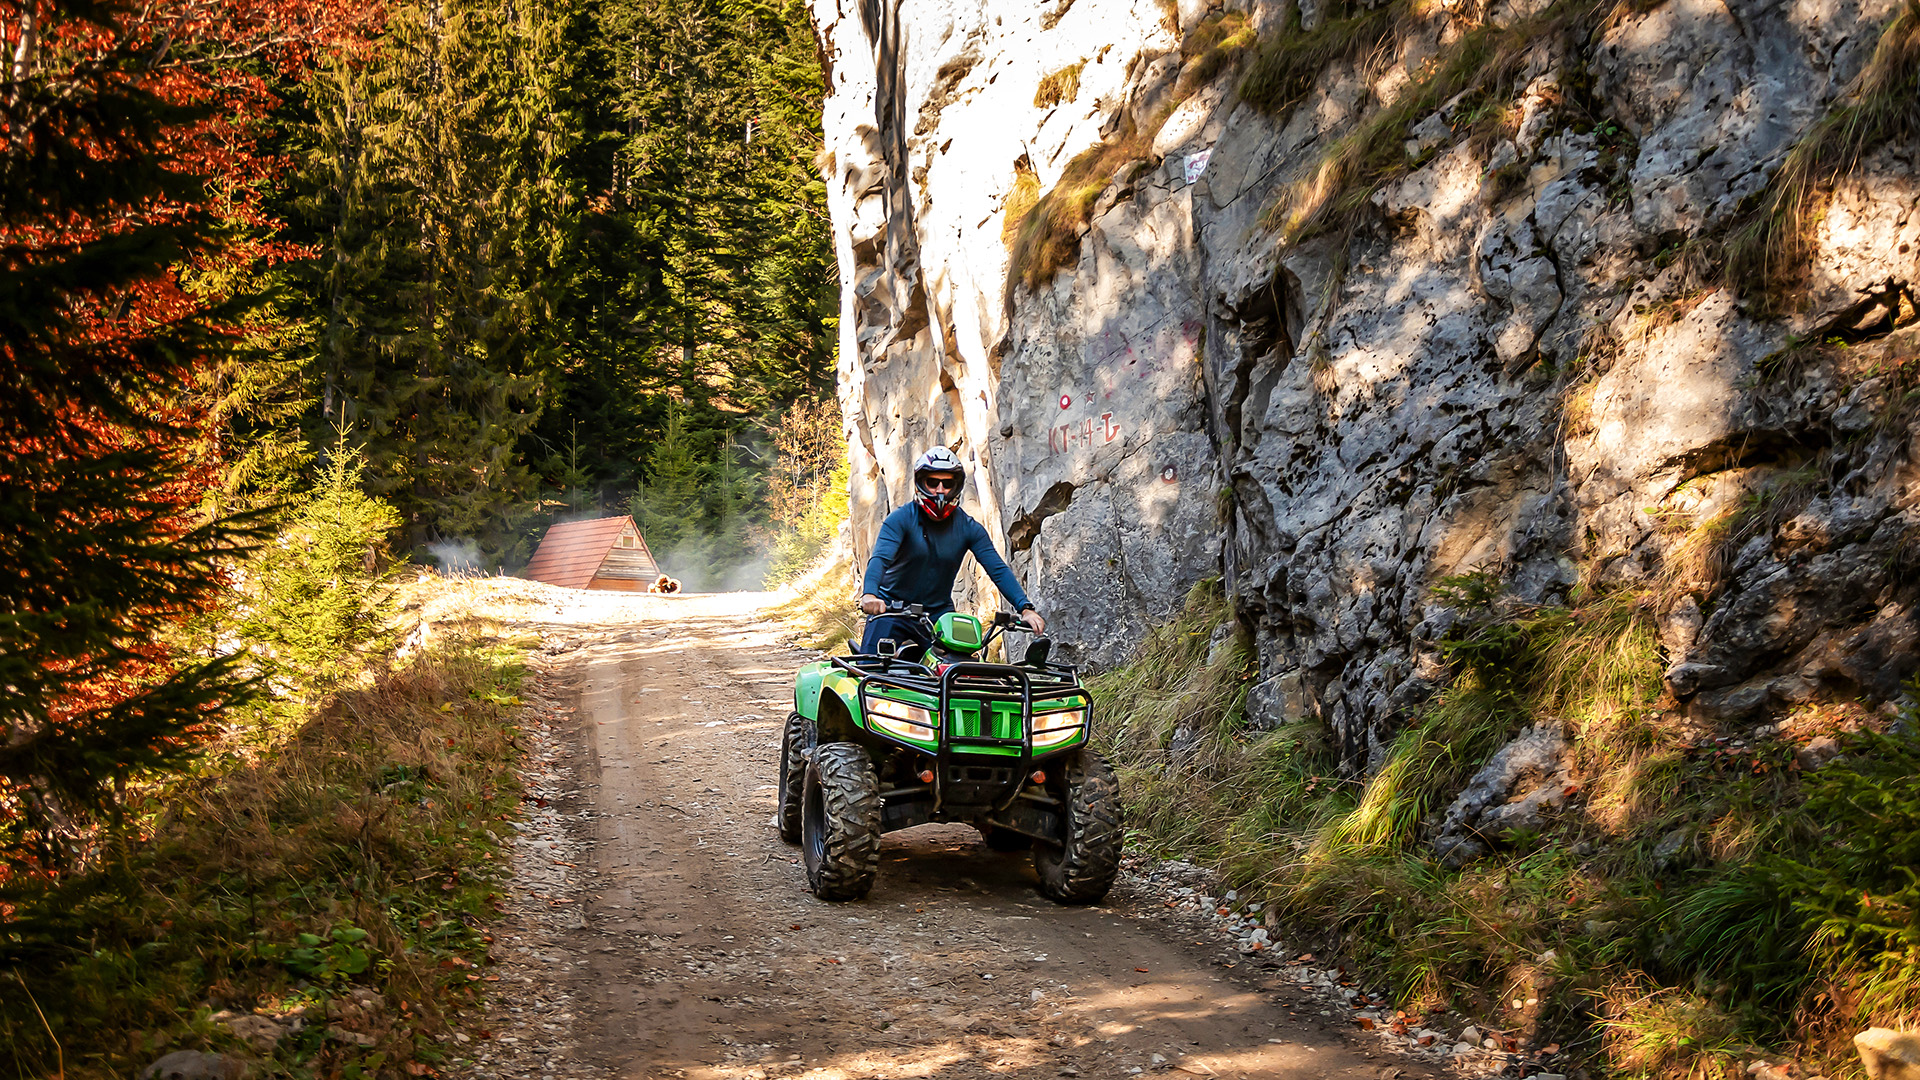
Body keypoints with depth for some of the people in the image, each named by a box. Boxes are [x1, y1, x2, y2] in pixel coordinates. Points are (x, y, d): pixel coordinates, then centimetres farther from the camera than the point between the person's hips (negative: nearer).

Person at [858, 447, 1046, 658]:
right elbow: (880, 558, -26)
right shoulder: (901, 519, -11)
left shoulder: (969, 528, -3)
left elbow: (998, 569, -10)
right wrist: (869, 594, -47)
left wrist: (1025, 608, -26)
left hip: (938, 614, 2)